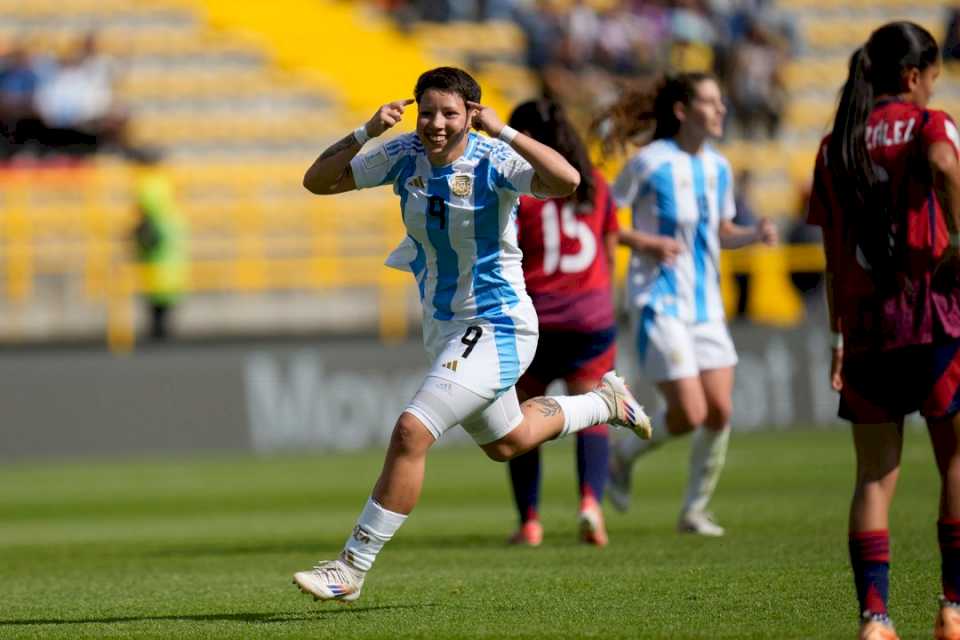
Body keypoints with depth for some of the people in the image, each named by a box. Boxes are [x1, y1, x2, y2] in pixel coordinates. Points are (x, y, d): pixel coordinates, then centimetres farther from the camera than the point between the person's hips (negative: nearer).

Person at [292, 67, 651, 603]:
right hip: (444, 327, 8)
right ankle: (604, 402, 53)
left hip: (495, 328, -8)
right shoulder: (404, 155, -5)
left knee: (411, 434, -21)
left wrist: (502, 131, -36)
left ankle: (353, 569, -13)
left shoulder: (493, 161, -22)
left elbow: (566, 180, -40)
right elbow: (318, 181, -3)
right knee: (506, 443, 28)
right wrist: (367, 132, -17)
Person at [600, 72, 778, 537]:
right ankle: (624, 456, 17)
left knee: (720, 411, -2)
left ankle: (695, 510, 14)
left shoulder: (718, 168, 8)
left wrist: (756, 234, 0)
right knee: (690, 415, -12)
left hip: (705, 304, 6)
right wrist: (647, 243, -20)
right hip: (659, 302, -6)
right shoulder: (651, 163, -11)